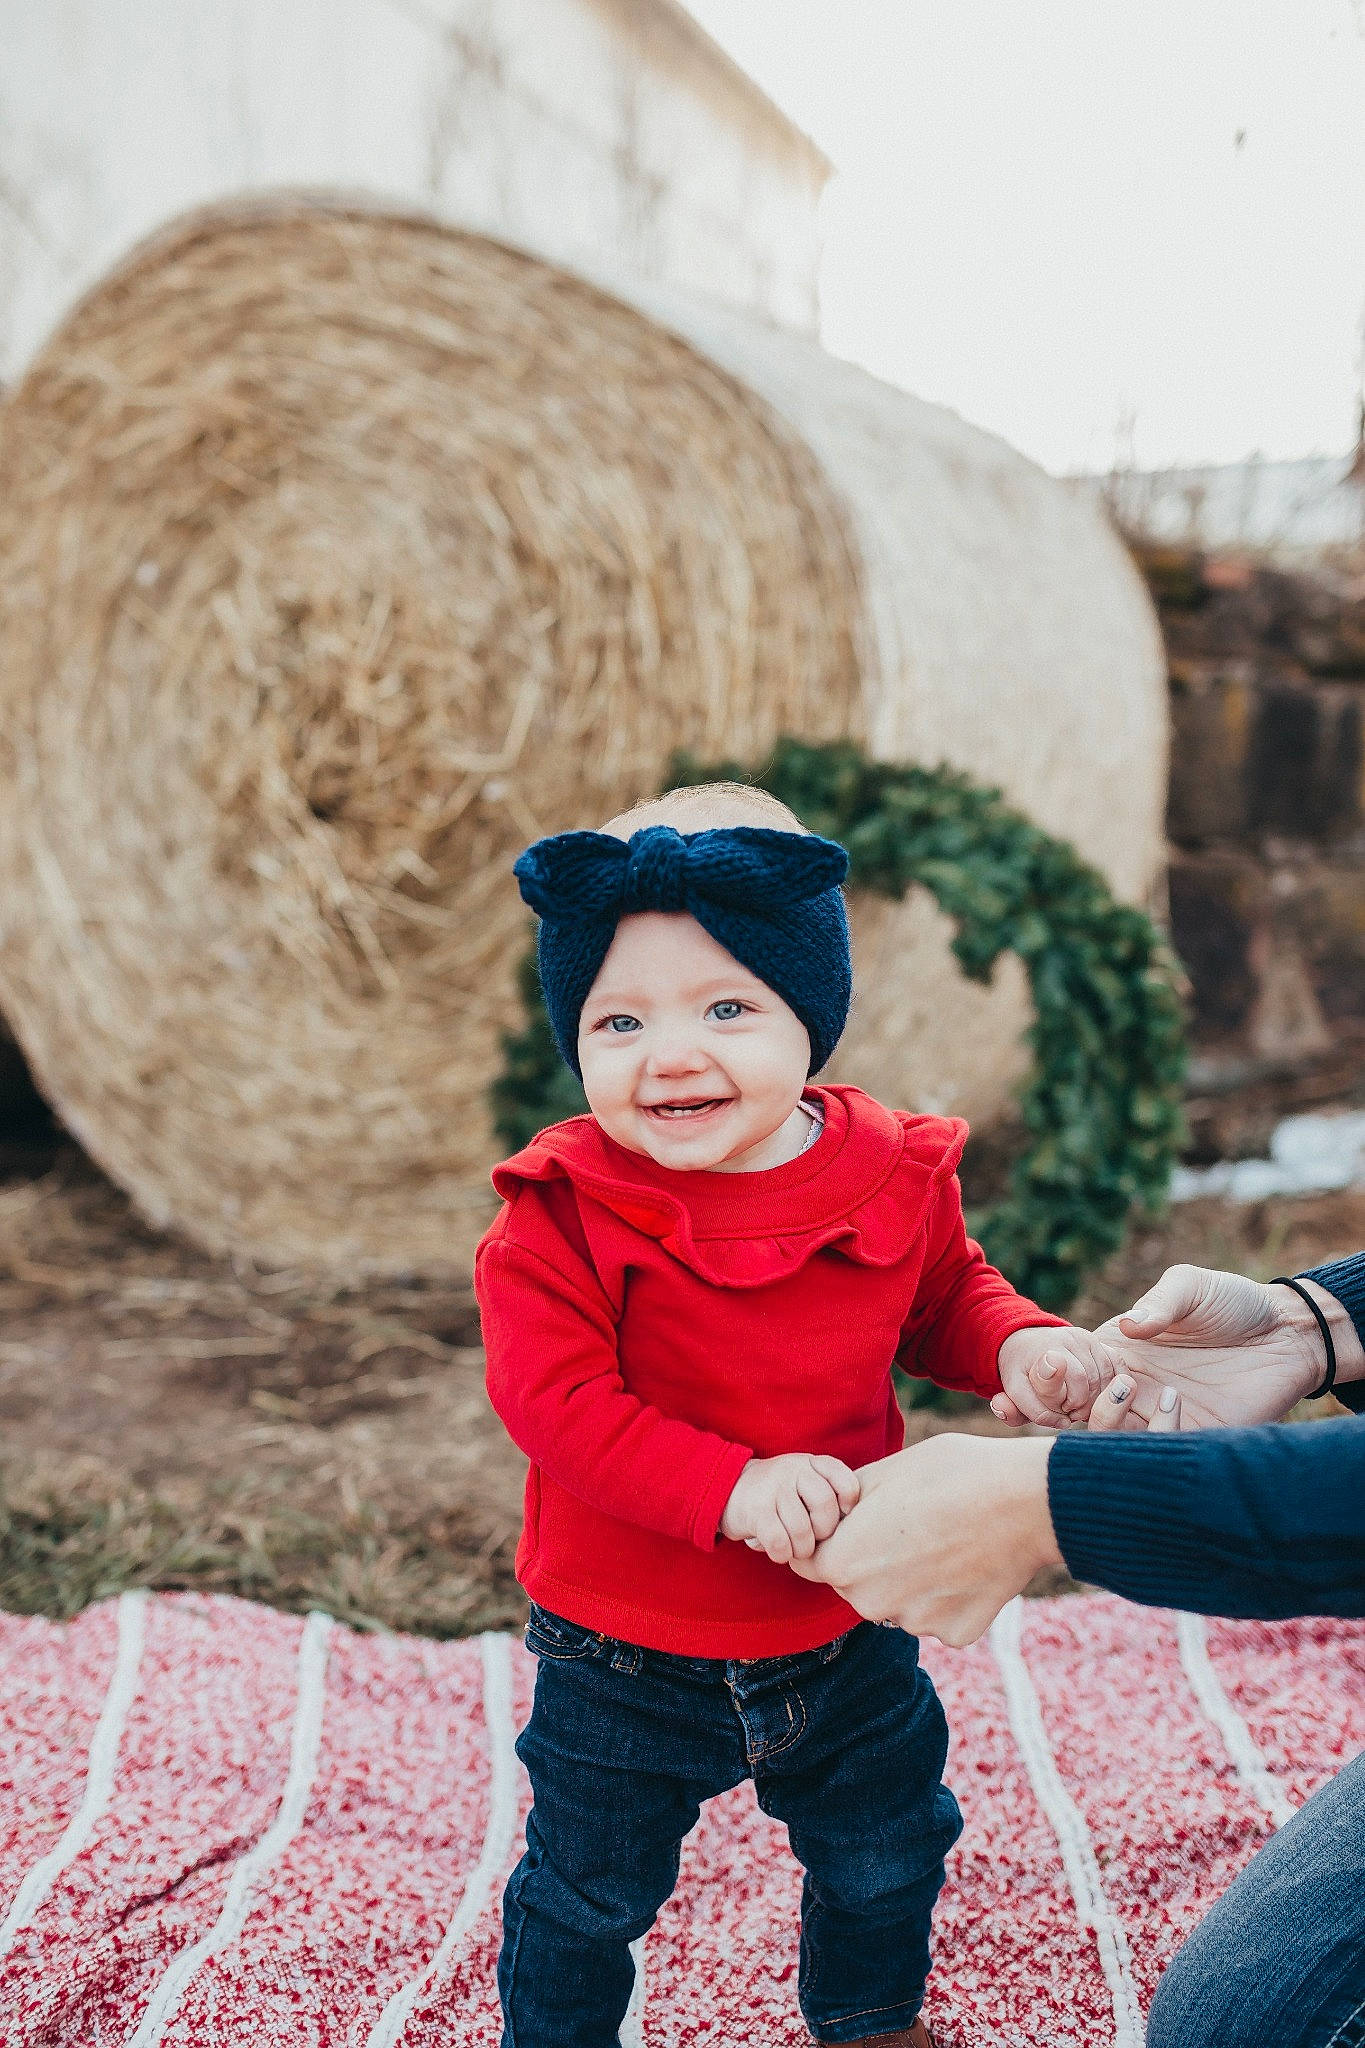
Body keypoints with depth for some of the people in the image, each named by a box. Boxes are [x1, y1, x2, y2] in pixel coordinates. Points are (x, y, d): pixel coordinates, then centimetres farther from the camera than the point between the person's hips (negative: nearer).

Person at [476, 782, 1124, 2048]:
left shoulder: (892, 1173, -10)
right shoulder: (563, 1213, -21)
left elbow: (946, 1295, 7)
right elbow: (560, 1400, -27)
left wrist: (1016, 1345, -15)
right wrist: (734, 1487, -38)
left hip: (846, 1635, 4)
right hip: (625, 1658, -3)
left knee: (887, 1852, 26)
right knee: (585, 1893, 16)